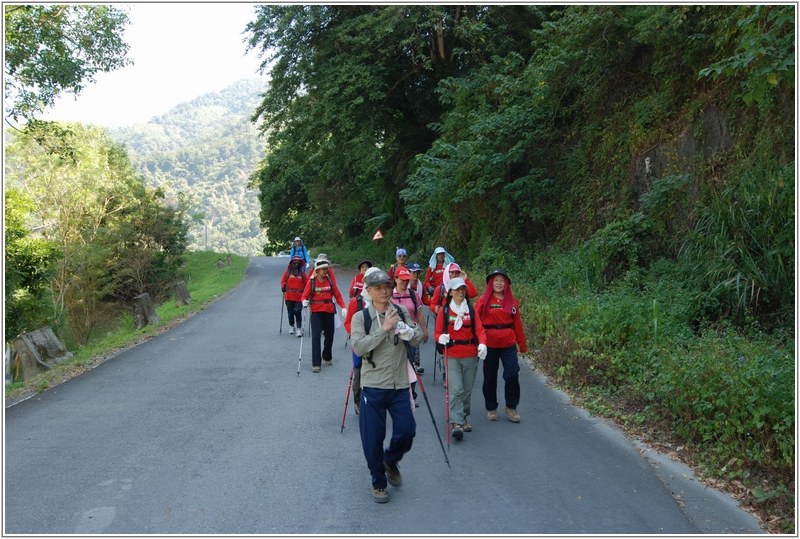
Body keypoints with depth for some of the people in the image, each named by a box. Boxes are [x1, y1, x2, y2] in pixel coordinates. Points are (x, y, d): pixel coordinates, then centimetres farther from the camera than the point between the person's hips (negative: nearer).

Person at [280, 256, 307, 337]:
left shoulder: (302, 273, 7)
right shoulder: (287, 272, 4)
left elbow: (306, 284, 11)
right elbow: (283, 281, 7)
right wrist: (283, 287, -12)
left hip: (299, 297, -1)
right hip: (289, 296, 1)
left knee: (298, 312, -11)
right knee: (290, 313, 10)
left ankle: (299, 329, -11)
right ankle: (291, 326, 31)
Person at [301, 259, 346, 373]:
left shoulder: (330, 281, 3)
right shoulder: (311, 282, -3)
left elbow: (337, 295, 4)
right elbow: (305, 296, 0)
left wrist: (343, 307, -6)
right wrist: (305, 302, -23)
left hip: (329, 311, 3)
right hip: (316, 312, -3)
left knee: (329, 335, 11)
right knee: (316, 336, -10)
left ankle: (327, 357, 35)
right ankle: (315, 364, -6)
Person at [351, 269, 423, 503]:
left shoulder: (401, 312, 4)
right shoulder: (361, 317, -3)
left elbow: (418, 339, -1)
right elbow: (359, 347, -17)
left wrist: (408, 330, -23)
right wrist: (384, 329, -21)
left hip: (400, 385, 2)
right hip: (373, 386, -2)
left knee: (406, 431, 3)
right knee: (373, 437, 3)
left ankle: (390, 461, 35)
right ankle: (378, 482, 24)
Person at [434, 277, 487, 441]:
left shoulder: (471, 310, 6)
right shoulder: (444, 311, 1)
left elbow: (479, 329, -2)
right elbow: (437, 332, 2)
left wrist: (482, 343, -21)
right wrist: (441, 338, -21)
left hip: (471, 356, 3)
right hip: (452, 356, -2)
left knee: (467, 389, 10)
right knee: (456, 389, -12)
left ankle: (463, 417, 29)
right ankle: (456, 423, -14)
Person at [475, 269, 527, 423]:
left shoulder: (512, 301, 6)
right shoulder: (483, 300, -1)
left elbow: (517, 323, 9)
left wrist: (522, 344, 10)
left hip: (508, 343, 1)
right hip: (489, 344, -1)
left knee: (512, 374, -7)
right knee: (490, 376, 9)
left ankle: (511, 406, 14)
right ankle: (491, 408, 25)